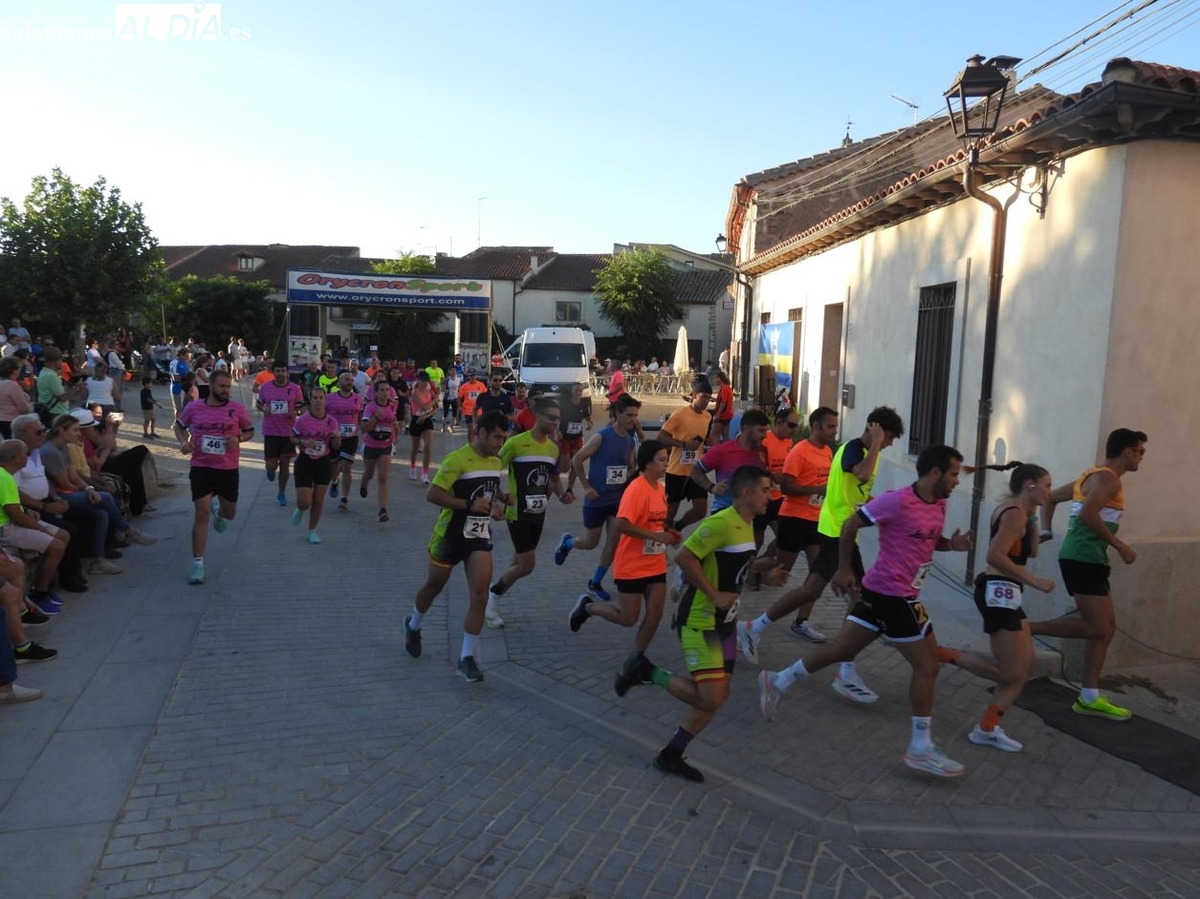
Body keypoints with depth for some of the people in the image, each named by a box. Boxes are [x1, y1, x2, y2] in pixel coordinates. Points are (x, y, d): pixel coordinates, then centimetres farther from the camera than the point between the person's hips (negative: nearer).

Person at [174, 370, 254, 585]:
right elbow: (179, 426, 18)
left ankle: (218, 510, 57)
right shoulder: (193, 408, 0)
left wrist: (238, 439, -12)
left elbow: (250, 430, 9)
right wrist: (183, 442, -2)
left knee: (230, 513, 16)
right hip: (201, 467, -1)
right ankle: (197, 563, -2)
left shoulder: (238, 409, -3)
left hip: (228, 468, 1)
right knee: (201, 513, -8)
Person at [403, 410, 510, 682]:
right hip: (450, 535, -4)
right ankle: (413, 625, 49)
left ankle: (466, 658, 0)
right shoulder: (457, 459, -19)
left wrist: (500, 500, 2)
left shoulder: (496, 462, 4)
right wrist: (469, 505, -28)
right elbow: (432, 495, -21)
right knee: (434, 586, 18)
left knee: (479, 597, -8)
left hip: (480, 537, 5)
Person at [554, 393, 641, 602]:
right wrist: (586, 487, -13)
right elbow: (577, 459, -12)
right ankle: (566, 542, 40)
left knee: (614, 542, 0)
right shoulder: (601, 437, -17)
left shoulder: (630, 440, 1)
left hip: (618, 499, 5)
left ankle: (596, 583, 17)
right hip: (596, 499, -5)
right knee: (591, 542, 6)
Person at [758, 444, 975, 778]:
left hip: (884, 592, 9)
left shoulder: (940, 505, 7)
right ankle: (922, 748, 9)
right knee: (928, 666, -2)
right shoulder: (897, 501, -20)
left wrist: (951, 543, 1)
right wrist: (844, 569, -8)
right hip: (893, 595, -9)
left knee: (841, 649, 15)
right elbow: (850, 525, -12)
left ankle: (777, 681, 25)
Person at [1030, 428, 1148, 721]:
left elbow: (1050, 498, 26)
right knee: (1097, 628, -10)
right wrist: (1120, 546, -20)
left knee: (1106, 625, 11)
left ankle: (1089, 698, 14)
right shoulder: (1108, 478, -11)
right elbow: (1087, 513, -27)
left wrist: (1046, 531, 18)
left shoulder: (1093, 475, 19)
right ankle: (1024, 628, -8)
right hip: (1084, 559, -10)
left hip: (1083, 558, 10)